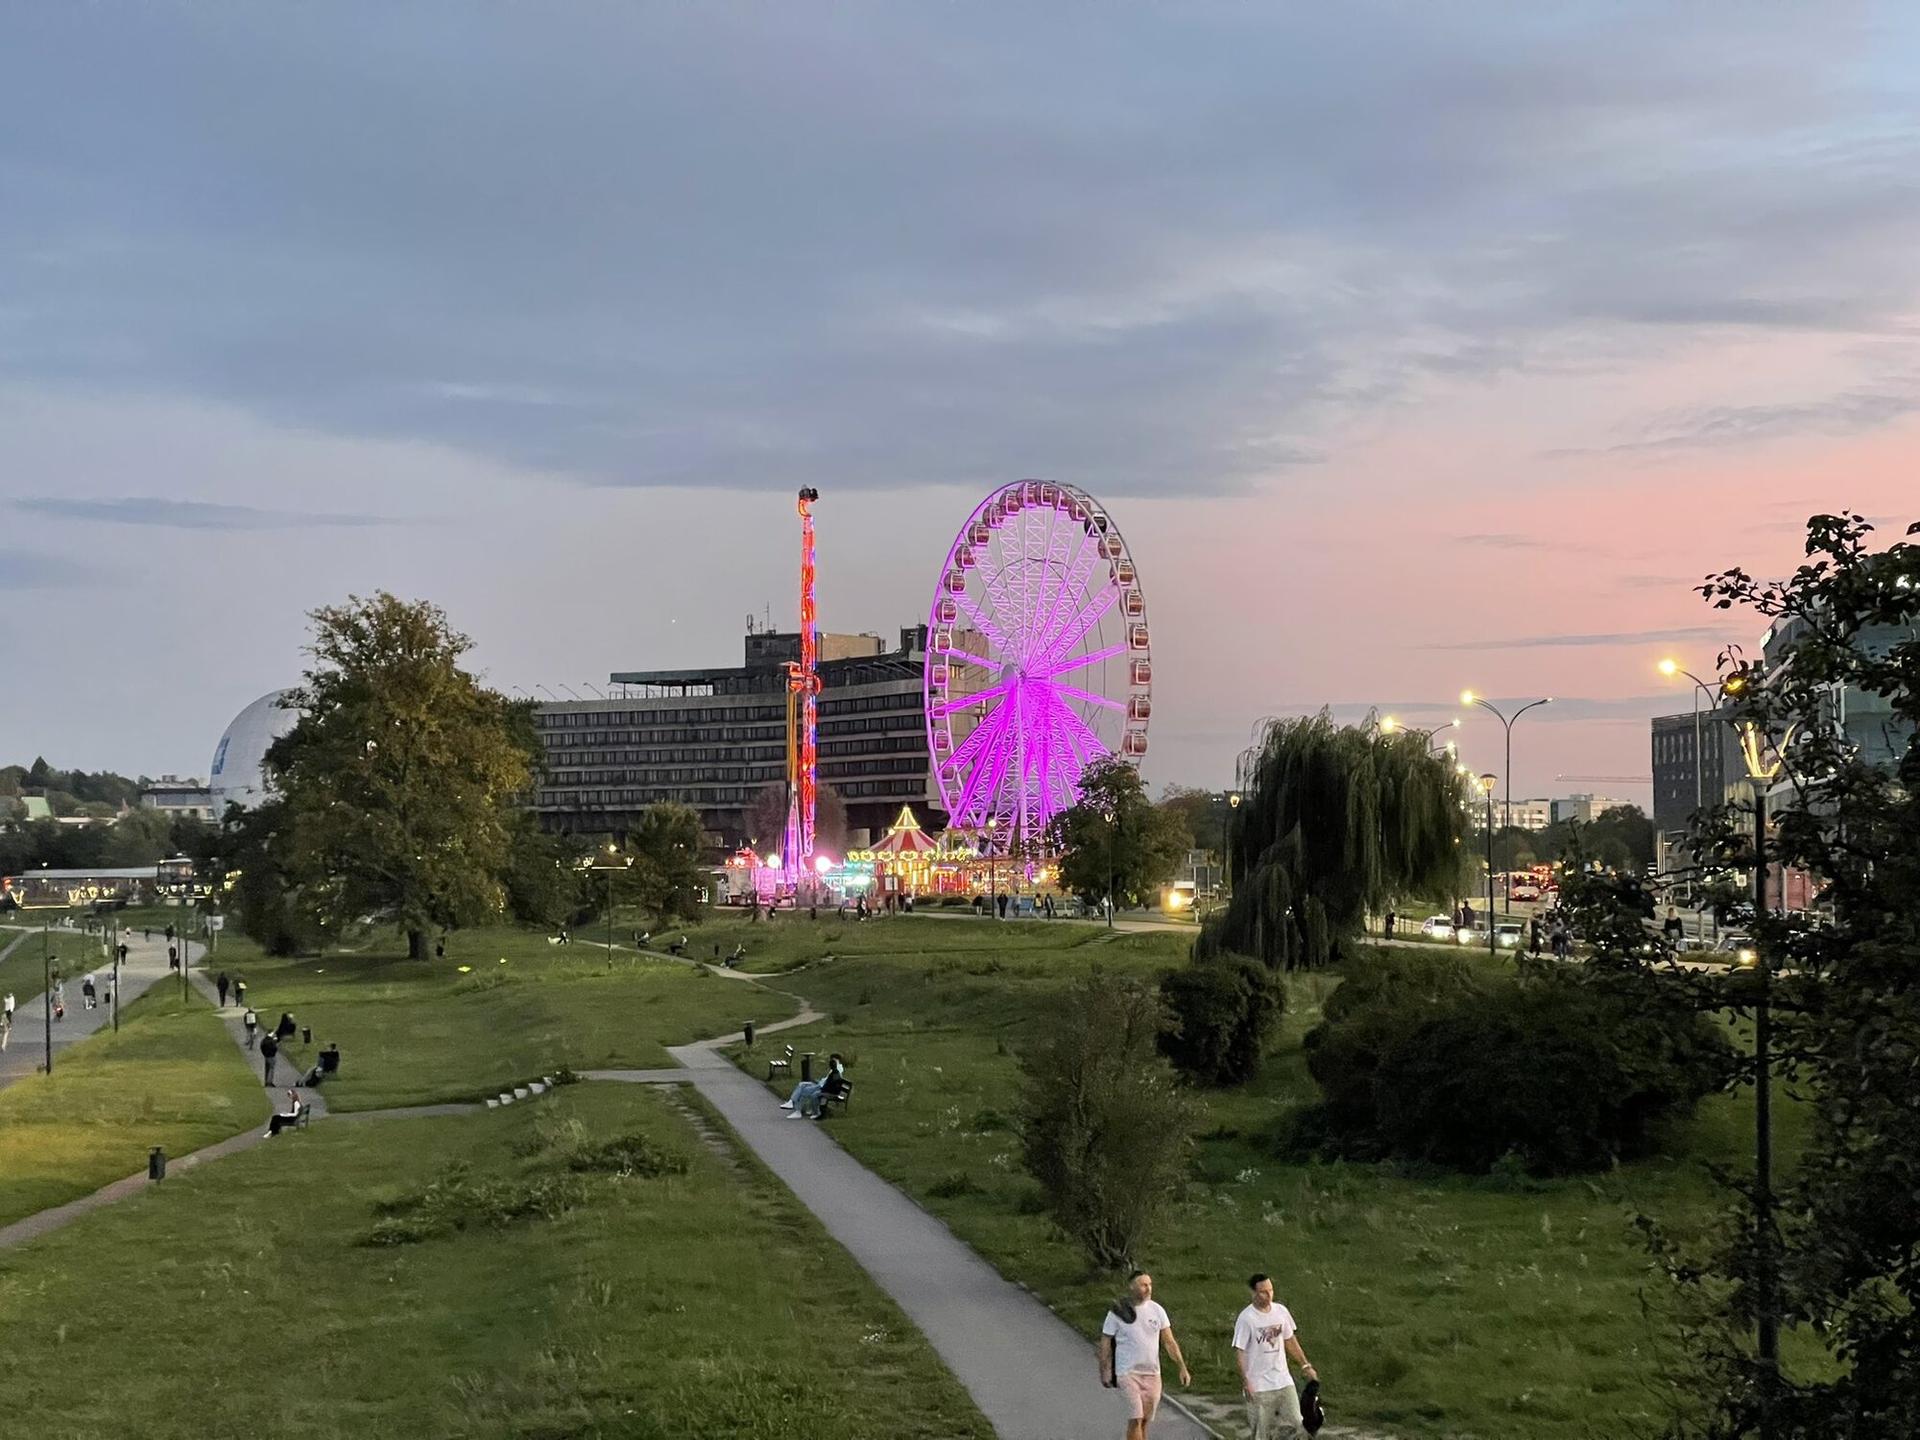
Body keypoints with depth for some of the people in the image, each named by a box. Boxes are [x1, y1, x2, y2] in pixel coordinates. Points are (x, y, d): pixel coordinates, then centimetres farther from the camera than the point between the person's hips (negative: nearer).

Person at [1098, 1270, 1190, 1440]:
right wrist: (1104, 1373, 1)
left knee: (1145, 1420, 9)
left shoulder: (1156, 1310, 3)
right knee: (1135, 1419, -13)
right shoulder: (1118, 1313, -7)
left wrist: (1182, 1368, 0)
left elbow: (1169, 1342, 6)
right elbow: (1105, 1344, 0)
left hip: (1152, 1373, 4)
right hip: (1127, 1373, -4)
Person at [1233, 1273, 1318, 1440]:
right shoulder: (1246, 1318, -14)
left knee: (1295, 1425, -2)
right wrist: (1245, 1382, -17)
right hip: (1258, 1386, -5)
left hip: (1283, 1381, 5)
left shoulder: (1281, 1311, 3)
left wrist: (1305, 1365, 13)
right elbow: (1239, 1351, -12)